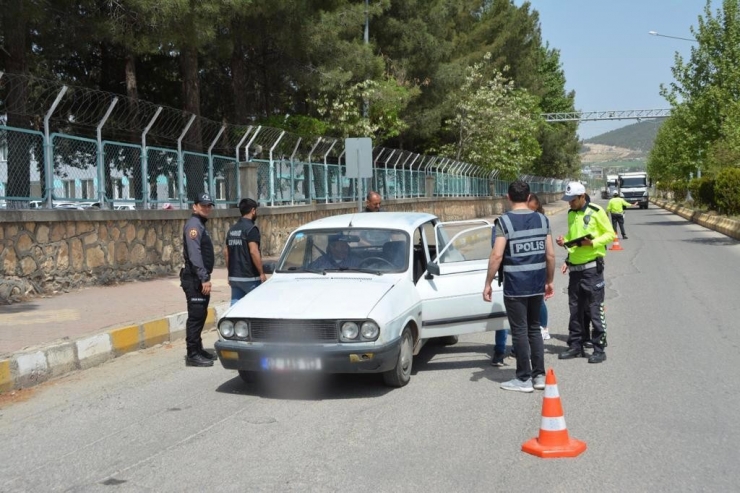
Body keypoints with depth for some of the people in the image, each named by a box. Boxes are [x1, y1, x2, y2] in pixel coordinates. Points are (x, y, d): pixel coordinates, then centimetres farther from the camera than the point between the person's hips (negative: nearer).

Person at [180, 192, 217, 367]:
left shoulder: (200, 225, 18)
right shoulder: (194, 225, -13)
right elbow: (194, 254, -22)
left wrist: (205, 277, 16)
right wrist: (204, 279, -25)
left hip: (200, 279, 10)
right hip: (195, 279, -10)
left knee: (200, 315, 15)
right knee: (195, 316, -8)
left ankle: (198, 349, 24)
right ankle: (192, 355, -4)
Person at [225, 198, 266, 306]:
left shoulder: (232, 229, 13)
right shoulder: (251, 228, -11)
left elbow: (226, 252, 15)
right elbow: (253, 252, -20)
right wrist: (262, 273, -15)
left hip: (234, 277, 7)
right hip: (250, 277, -7)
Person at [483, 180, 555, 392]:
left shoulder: (505, 221, -11)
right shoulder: (542, 219, 4)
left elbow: (497, 255, -17)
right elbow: (550, 254, 5)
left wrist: (488, 283, -9)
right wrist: (549, 281, 16)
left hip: (515, 286, -5)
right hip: (537, 285, 5)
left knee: (520, 331, 3)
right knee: (534, 328, 17)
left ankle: (524, 379, 10)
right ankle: (539, 375, 20)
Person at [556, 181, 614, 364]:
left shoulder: (596, 212, -7)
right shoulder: (571, 214, 13)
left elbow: (610, 234, -5)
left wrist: (593, 242, -21)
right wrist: (565, 241, 3)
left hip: (592, 267, -7)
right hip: (574, 267, 7)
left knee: (595, 309, -3)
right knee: (575, 309, 12)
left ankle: (599, 349, 3)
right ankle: (575, 346, 21)